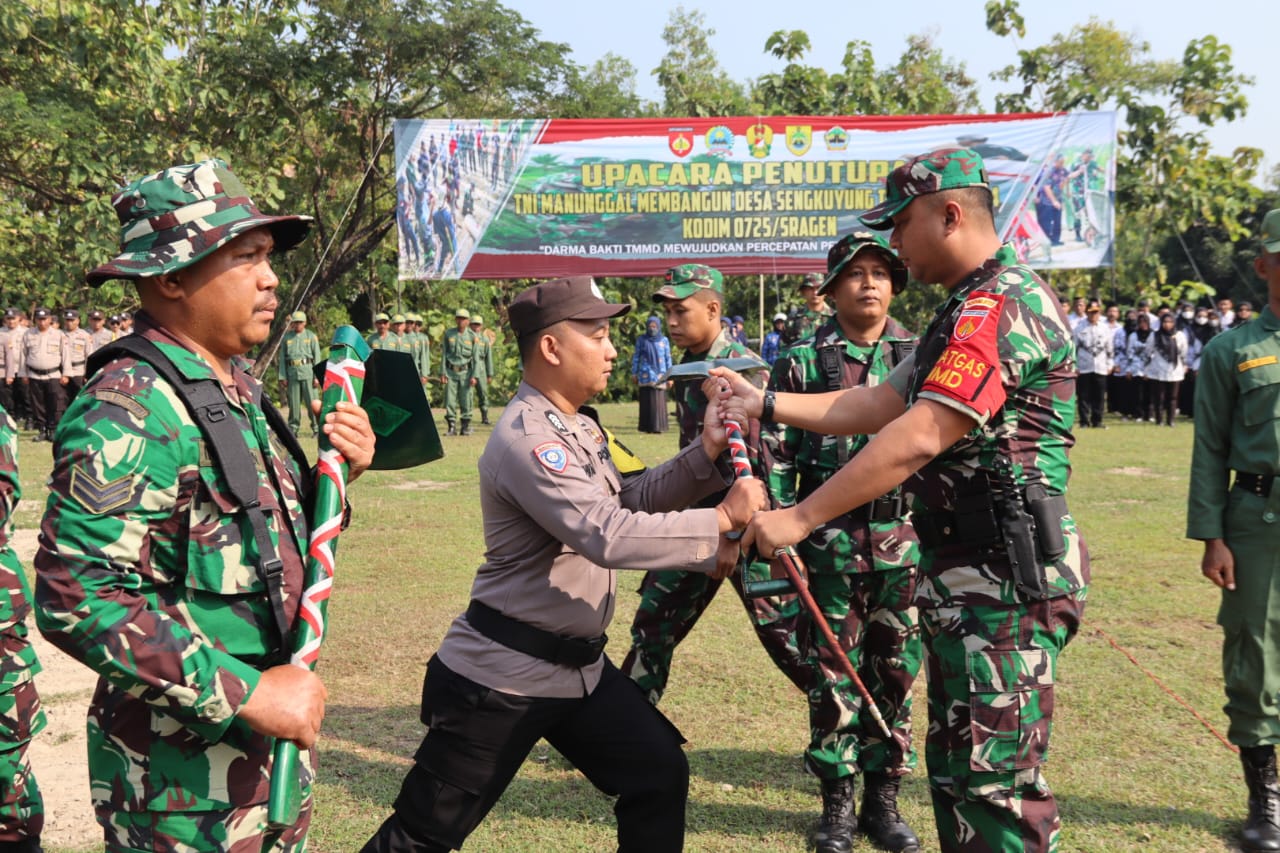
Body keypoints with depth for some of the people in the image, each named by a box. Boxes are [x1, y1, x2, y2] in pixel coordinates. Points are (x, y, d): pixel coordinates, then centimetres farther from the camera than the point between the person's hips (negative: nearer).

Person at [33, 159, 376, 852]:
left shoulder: (239, 388, 7)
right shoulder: (126, 410, -21)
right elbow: (78, 597, -29)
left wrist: (337, 475, -4)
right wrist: (246, 692, -26)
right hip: (182, 773, -8)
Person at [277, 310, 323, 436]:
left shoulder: (311, 336, 6)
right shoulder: (287, 337, 12)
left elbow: (317, 358, 2)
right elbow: (282, 358, 12)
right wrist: (282, 376, 5)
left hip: (308, 371, -2)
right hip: (292, 372, 3)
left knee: (312, 401, -5)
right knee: (294, 402, 5)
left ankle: (317, 427, 0)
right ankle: (293, 428, 12)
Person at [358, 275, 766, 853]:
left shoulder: (578, 427, 10)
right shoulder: (526, 437, -21)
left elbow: (631, 500, 10)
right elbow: (608, 536, -30)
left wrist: (704, 456, -3)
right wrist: (722, 519, -24)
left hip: (579, 666, 9)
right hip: (500, 676, -9)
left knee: (660, 777, 12)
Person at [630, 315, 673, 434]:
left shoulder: (664, 340, 7)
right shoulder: (641, 340, 6)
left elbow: (668, 358, 8)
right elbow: (636, 357, 9)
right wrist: (634, 373, 4)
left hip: (660, 375, 0)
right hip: (646, 375, 0)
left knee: (659, 401, -2)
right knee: (646, 401, -3)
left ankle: (658, 427, 1)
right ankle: (647, 427, 0)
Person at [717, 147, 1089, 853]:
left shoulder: (1002, 306, -17)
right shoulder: (970, 309, 18)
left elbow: (915, 441, -24)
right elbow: (879, 406, 18)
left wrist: (798, 519, -20)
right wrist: (766, 404, 14)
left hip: (1003, 582, -11)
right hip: (964, 577, 11)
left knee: (995, 783, -4)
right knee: (956, 765, 19)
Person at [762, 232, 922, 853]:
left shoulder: (919, 357, 6)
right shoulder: (802, 362, 0)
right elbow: (775, 452, -1)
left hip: (906, 541, 2)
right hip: (830, 540, -2)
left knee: (895, 673, 10)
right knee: (833, 676, 6)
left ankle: (883, 797, 24)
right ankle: (838, 802, 20)